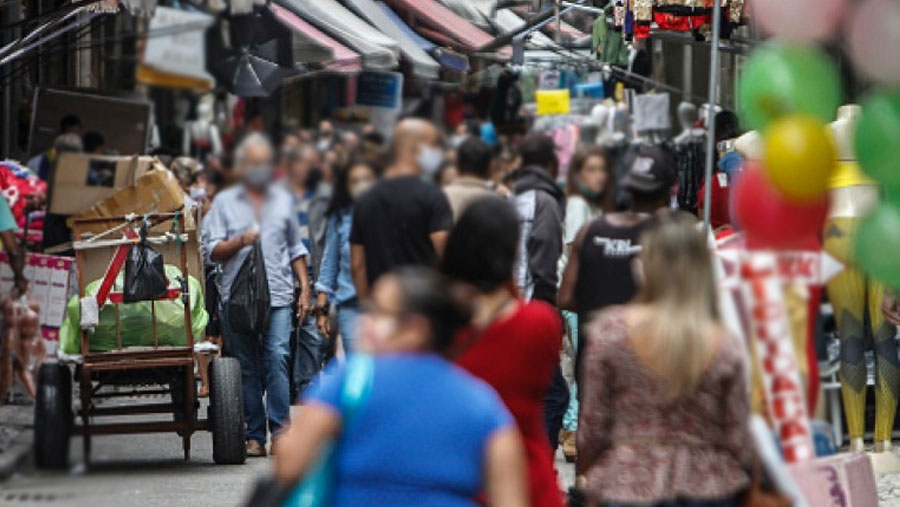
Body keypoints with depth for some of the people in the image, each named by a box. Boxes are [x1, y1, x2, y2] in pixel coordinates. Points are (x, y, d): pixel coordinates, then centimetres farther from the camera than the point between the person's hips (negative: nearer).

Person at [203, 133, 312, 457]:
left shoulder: (283, 200, 17)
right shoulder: (224, 202, 10)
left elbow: (296, 249, 21)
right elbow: (211, 250, 5)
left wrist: (305, 288, 14)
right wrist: (240, 242, -12)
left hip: (277, 295, 1)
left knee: (277, 356, -15)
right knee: (247, 367, 0)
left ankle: (280, 427, -16)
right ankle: (254, 435, 3)